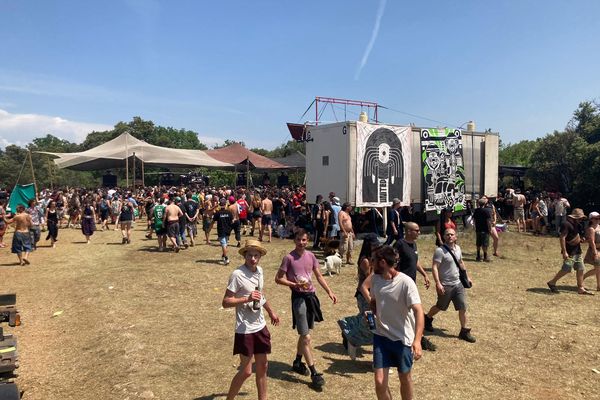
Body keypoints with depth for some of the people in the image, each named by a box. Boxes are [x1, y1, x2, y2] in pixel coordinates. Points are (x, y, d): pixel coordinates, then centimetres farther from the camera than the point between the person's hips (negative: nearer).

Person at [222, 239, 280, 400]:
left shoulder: (259, 271, 3)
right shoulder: (237, 274, -19)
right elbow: (225, 302, -19)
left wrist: (271, 312, 27)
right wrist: (247, 298, -31)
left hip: (260, 327, 7)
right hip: (245, 330, -7)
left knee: (262, 366, 16)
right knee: (246, 371, 1)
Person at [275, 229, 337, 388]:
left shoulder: (310, 256, 4)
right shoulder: (289, 258, -11)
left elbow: (319, 276, 12)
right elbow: (278, 279, -9)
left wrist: (329, 292, 4)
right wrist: (295, 284, -21)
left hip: (311, 296, 6)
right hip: (298, 297, -6)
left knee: (304, 334, 19)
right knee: (306, 337, -4)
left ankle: (297, 362, 38)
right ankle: (314, 373, 5)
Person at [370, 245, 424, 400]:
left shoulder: (406, 282, -19)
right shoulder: (375, 279, -1)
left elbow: (418, 311, -26)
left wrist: (417, 340, -38)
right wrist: (371, 313, -4)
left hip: (403, 338, -3)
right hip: (381, 336, 4)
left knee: (405, 378, 16)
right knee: (379, 381, -4)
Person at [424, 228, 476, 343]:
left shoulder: (458, 248, 5)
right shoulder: (440, 250, -18)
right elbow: (434, 267, -23)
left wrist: (467, 276, 21)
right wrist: (438, 283, -29)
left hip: (458, 284, 6)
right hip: (445, 286, -6)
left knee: (463, 307, 6)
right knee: (440, 307, 11)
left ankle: (464, 331, 20)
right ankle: (427, 319, 38)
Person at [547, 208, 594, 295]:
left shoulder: (577, 225, 15)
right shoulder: (566, 224, -15)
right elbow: (562, 238, -21)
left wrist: (581, 239, 4)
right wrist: (564, 252, -25)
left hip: (577, 251, 10)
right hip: (569, 252, -10)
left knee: (580, 269, 10)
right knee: (566, 269, -9)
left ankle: (581, 288, 17)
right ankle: (552, 282, 5)